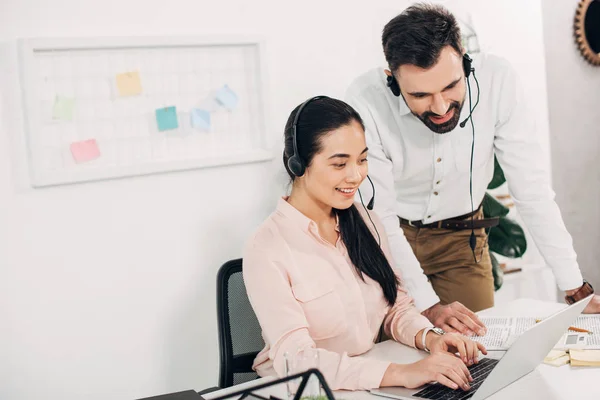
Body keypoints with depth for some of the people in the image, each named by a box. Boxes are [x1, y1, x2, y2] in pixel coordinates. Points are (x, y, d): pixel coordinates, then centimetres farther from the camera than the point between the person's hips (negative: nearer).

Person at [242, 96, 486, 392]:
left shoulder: (366, 222, 6)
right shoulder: (266, 250, -15)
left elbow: (397, 307, 10)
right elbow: (295, 359, -23)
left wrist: (429, 338, -12)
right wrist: (400, 373, -32)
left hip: (373, 385, 5)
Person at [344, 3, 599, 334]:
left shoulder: (495, 79, -23)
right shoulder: (365, 101, -28)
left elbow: (531, 189, -19)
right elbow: (379, 215, -23)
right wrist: (427, 305, -28)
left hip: (462, 238, 2)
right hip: (390, 239, -1)